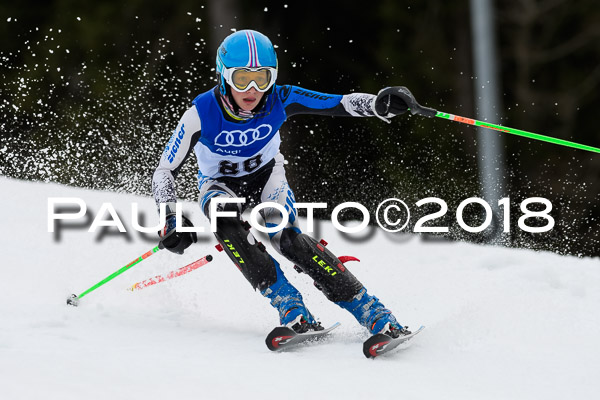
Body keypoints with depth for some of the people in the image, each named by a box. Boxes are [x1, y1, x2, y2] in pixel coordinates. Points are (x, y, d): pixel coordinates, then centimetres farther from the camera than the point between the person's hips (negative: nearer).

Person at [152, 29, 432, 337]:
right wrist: (171, 221, -33)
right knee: (224, 219, -35)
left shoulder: (279, 101, -24)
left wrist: (379, 104, -47)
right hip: (221, 184, 0)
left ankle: (374, 314, -28)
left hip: (266, 176, 0)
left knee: (285, 236, -28)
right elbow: (164, 172, -20)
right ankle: (289, 307, -30)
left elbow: (340, 104, -27)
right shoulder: (201, 115, -28)